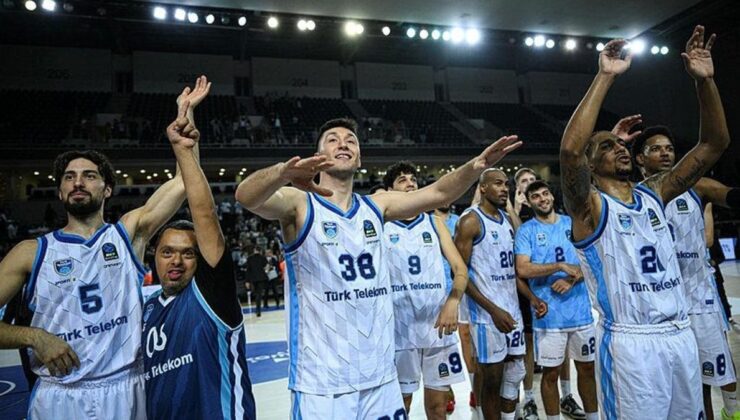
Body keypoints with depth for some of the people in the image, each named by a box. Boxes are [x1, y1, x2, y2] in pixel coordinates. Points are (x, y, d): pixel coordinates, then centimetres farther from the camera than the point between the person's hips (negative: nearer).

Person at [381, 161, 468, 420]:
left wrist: (452, 303, -14)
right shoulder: (380, 226, 2)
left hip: (438, 324, 2)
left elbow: (460, 268, 3)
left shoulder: (434, 223, 9)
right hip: (399, 328, -2)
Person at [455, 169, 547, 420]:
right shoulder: (471, 221, -12)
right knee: (492, 379, 3)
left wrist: (532, 298, 7)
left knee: (516, 374, 15)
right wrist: (493, 310, -19)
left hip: (513, 310, 8)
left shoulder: (508, 221, 12)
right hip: (487, 314, -7)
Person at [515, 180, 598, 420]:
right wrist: (561, 266, -17)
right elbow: (522, 269, -13)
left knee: (587, 368, 15)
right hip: (549, 314, -3)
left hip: (580, 309, 3)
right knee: (551, 372, 6)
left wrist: (571, 280, -10)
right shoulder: (526, 230, -2)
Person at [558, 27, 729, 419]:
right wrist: (605, 77, -24)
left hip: (680, 335, 7)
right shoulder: (589, 207, -9)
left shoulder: (654, 193, 10)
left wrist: (704, 80, -3)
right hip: (629, 342, -6)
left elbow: (714, 144, 8)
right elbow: (569, 150, -29)